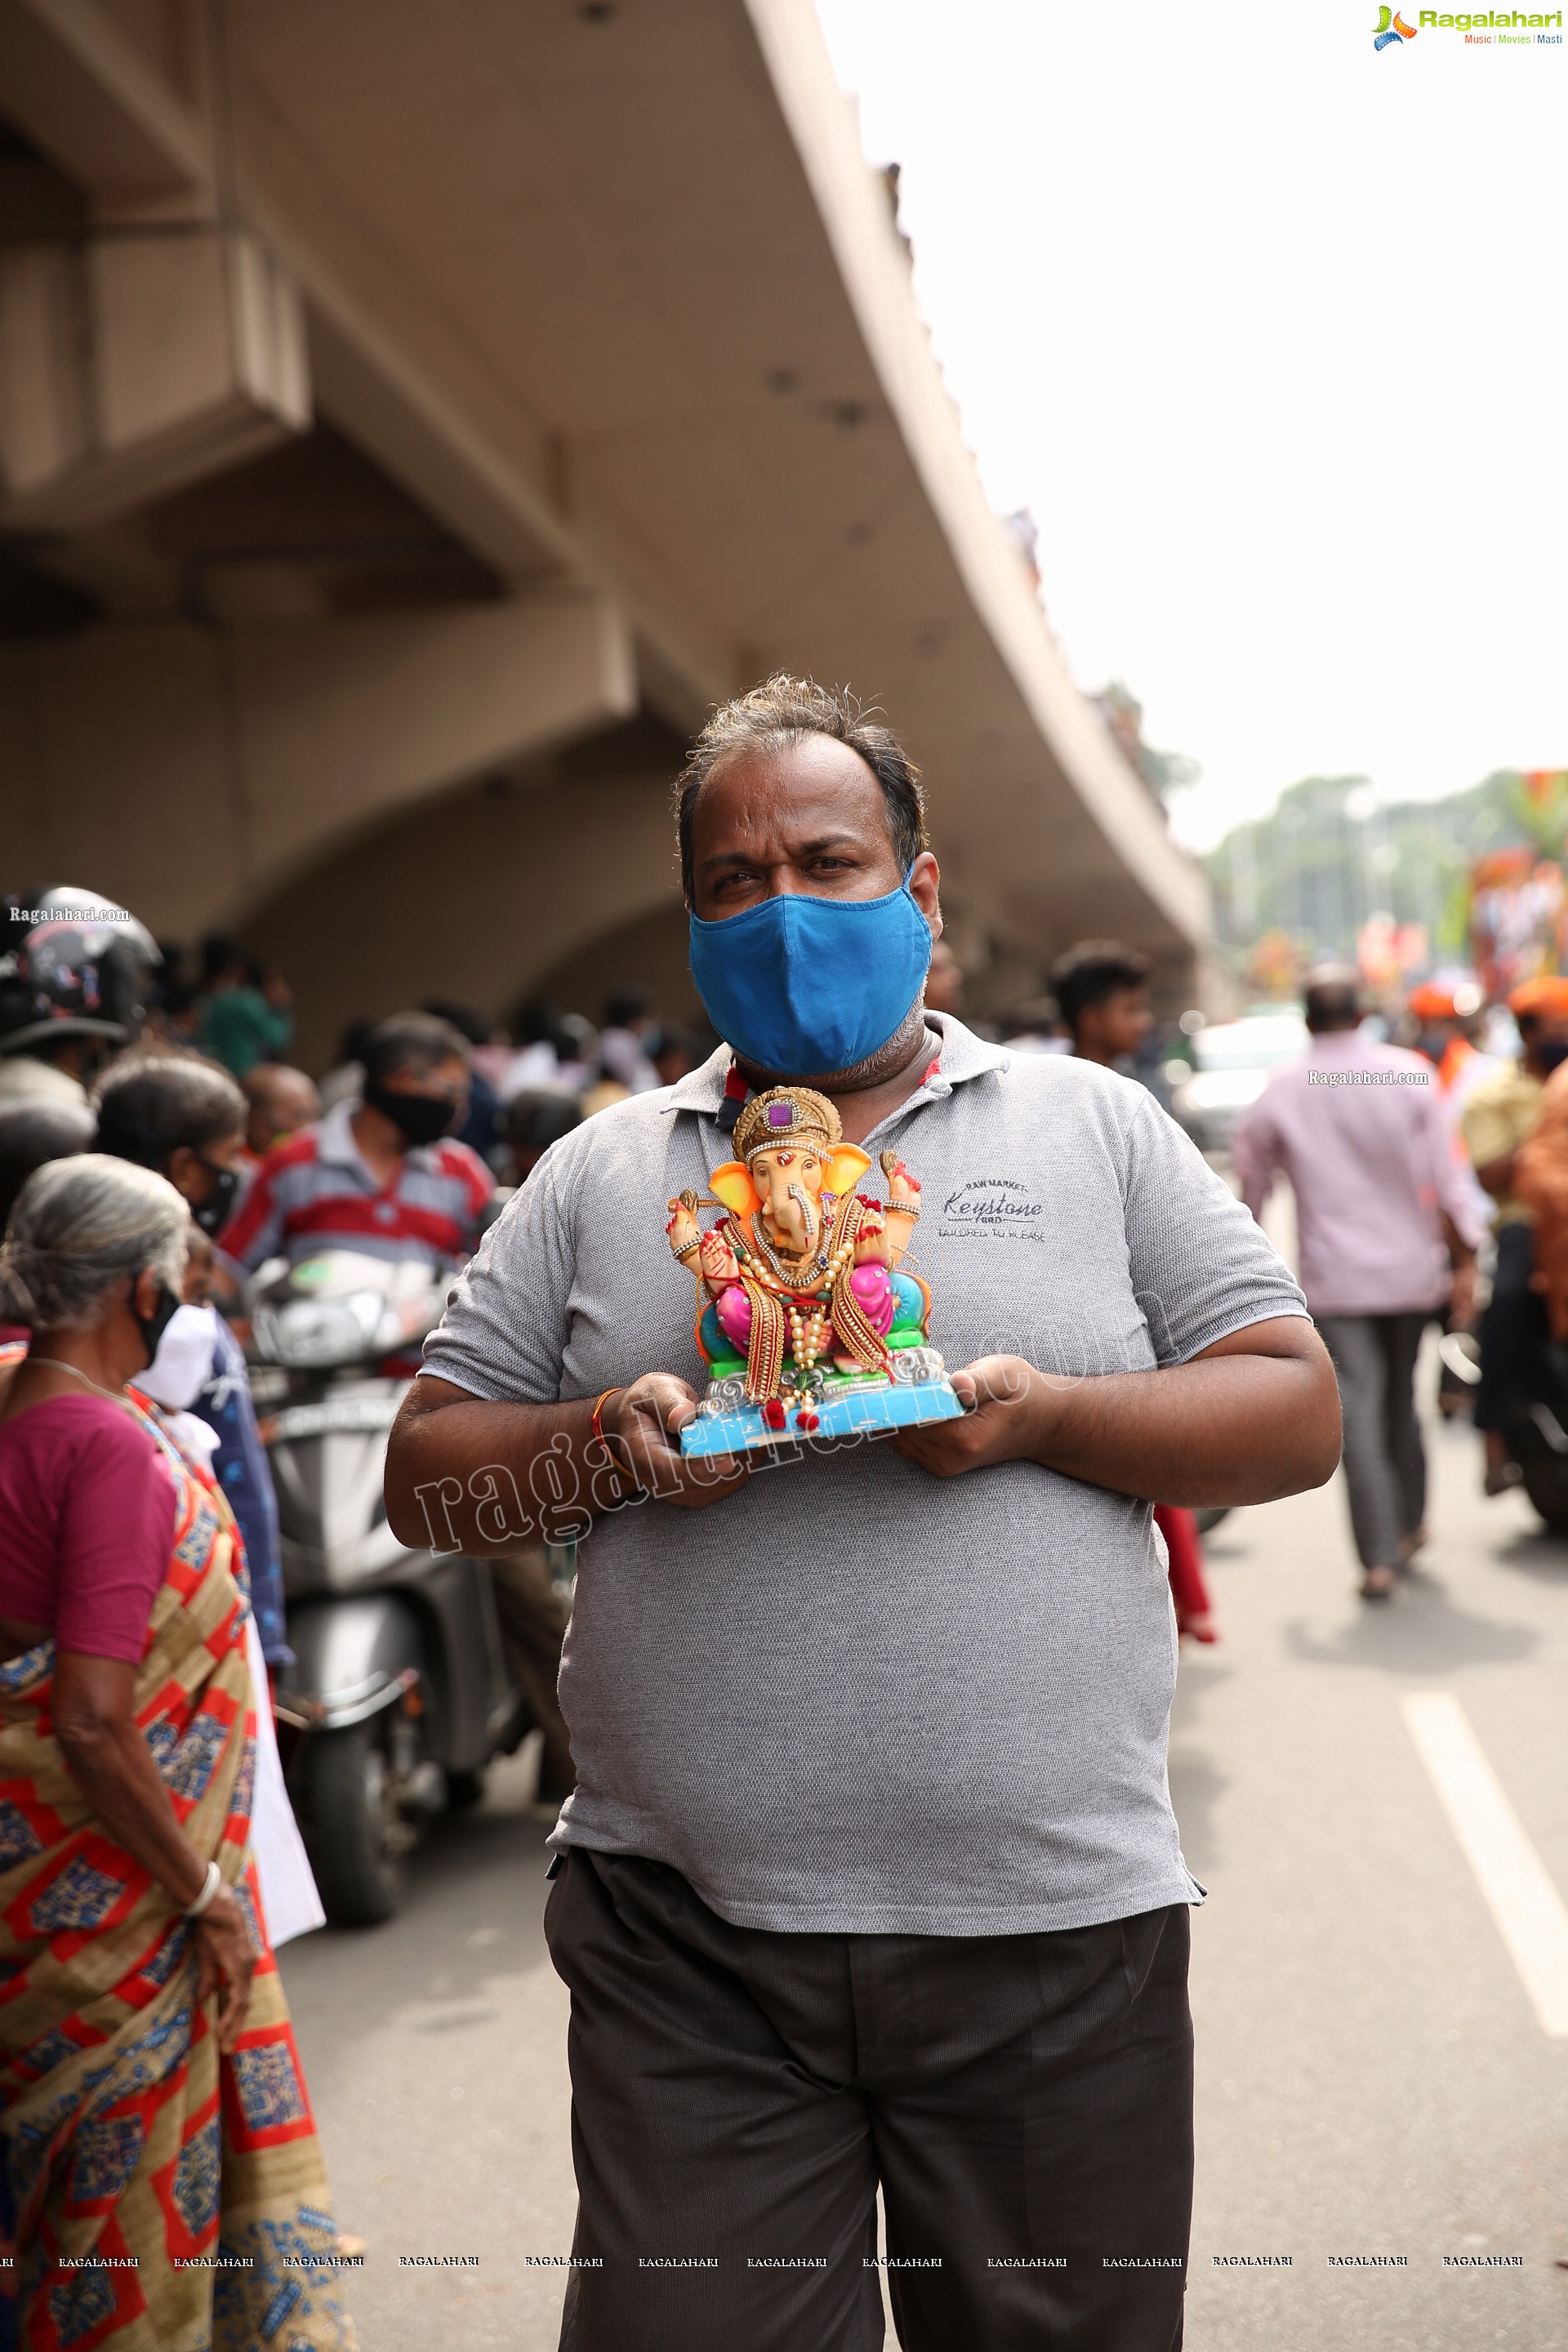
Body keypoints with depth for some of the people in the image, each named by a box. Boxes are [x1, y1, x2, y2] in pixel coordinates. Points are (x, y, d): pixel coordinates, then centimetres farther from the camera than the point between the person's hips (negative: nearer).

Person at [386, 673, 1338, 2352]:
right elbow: (423, 1474, 9)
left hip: (1054, 1924, 0)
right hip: (684, 1944, 1)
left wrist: (1041, 1416, -14)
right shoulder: (598, 1175, 10)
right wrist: (603, 1446, -11)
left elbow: (1296, 1415, 3)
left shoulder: (1095, 1125, 7)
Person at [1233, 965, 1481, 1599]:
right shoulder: (1408, 1073, -4)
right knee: (1401, 1402, 18)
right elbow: (1444, 1174, -5)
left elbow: (1252, 1183, 7)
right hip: (1410, 1268, 2)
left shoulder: (1282, 1090, -2)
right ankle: (1410, 1525, 31)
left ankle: (1379, 1560, -7)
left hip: (1334, 1279, -2)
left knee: (1359, 1415, -3)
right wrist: (1465, 1259, 1)